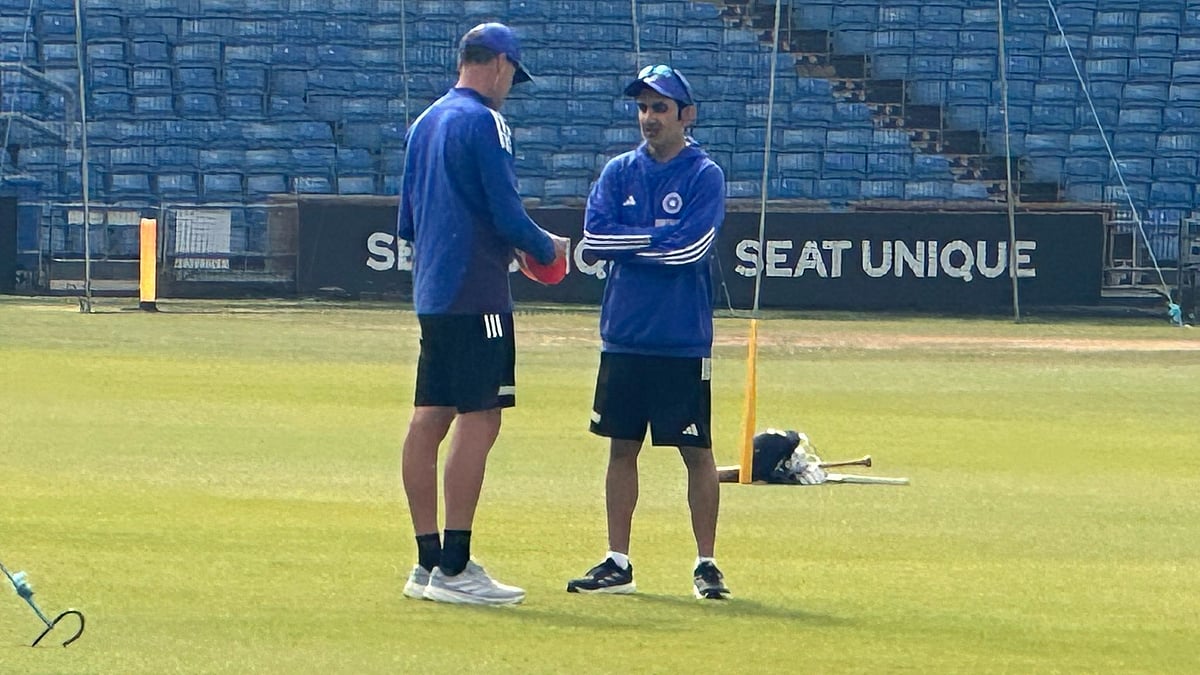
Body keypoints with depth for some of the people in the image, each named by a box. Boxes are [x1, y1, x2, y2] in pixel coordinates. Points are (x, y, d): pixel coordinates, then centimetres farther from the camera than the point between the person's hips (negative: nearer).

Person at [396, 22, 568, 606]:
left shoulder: (425, 123, 16)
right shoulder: (484, 122, -11)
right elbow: (507, 216, -16)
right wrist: (548, 248, 3)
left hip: (431, 293, 9)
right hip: (477, 296, -9)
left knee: (429, 420, 9)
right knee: (479, 421, -9)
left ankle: (428, 563, 12)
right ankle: (454, 569, -12)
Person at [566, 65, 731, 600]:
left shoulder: (704, 176, -4)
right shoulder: (618, 172, 9)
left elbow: (691, 247, -15)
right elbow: (595, 237, -3)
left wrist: (632, 242, -6)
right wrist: (659, 238, -10)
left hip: (682, 341, -4)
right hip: (624, 335, 4)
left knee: (696, 452, 0)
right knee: (622, 447, 8)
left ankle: (706, 564, 7)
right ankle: (617, 564, 14)